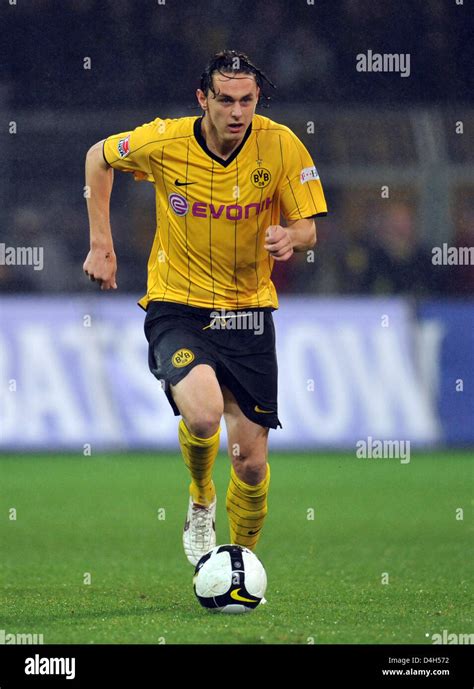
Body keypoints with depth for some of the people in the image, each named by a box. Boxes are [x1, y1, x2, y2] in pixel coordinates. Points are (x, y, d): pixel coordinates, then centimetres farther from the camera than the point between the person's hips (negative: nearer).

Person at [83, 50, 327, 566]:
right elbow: (98, 158, 8)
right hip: (177, 309, -2)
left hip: (248, 312, 2)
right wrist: (100, 245, 5)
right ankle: (200, 501, 3)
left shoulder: (281, 145, -10)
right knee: (203, 412, -30)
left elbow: (307, 228, -3)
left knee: (252, 461, 2)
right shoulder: (164, 142, -12)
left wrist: (290, 238, -28)